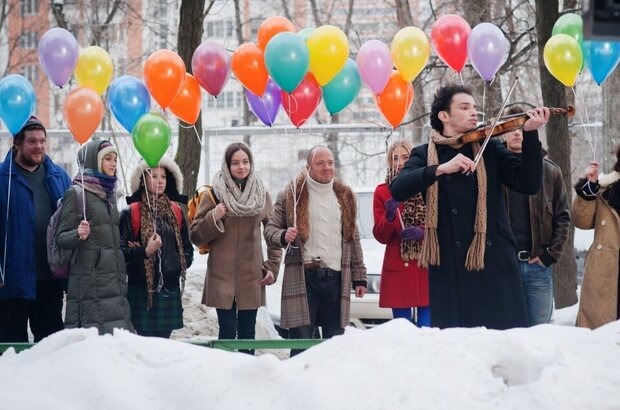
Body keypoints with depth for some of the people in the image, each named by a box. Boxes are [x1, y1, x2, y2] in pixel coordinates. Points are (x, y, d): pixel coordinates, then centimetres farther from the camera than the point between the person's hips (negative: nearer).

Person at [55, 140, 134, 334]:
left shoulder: (110, 195, 18)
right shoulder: (75, 194, -4)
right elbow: (61, 238, -8)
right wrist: (79, 235, -27)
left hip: (113, 280, 7)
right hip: (89, 280, -7)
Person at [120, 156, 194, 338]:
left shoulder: (176, 212, 12)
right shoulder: (131, 213, -3)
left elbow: (187, 247, 18)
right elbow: (121, 250, -7)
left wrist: (181, 263, 2)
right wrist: (145, 251, -20)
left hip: (170, 288, 5)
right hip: (141, 287, -4)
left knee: (163, 339, 6)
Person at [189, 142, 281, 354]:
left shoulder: (261, 194, 8)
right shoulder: (215, 194, 0)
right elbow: (195, 236, 1)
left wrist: (272, 267, 6)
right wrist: (213, 218, -16)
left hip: (252, 276, 3)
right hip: (222, 275, -2)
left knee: (247, 333, 6)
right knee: (227, 332, -6)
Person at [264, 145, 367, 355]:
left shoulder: (345, 196, 17)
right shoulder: (292, 195, 5)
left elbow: (353, 238, 19)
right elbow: (270, 229, 8)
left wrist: (359, 276, 14)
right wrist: (284, 236, -16)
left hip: (336, 277, 4)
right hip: (303, 277, -3)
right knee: (301, 339, -7)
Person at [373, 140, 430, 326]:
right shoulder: (382, 192, 9)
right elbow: (381, 237, 7)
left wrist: (423, 232, -14)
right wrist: (388, 217, -13)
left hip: (426, 267, -1)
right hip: (398, 269, 1)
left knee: (427, 328, -7)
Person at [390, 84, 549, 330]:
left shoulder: (489, 149, 10)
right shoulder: (424, 155, 9)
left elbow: (528, 184, -1)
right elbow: (398, 190, -9)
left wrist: (530, 134, -11)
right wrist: (441, 169, -23)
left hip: (493, 262, 0)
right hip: (449, 268, 0)